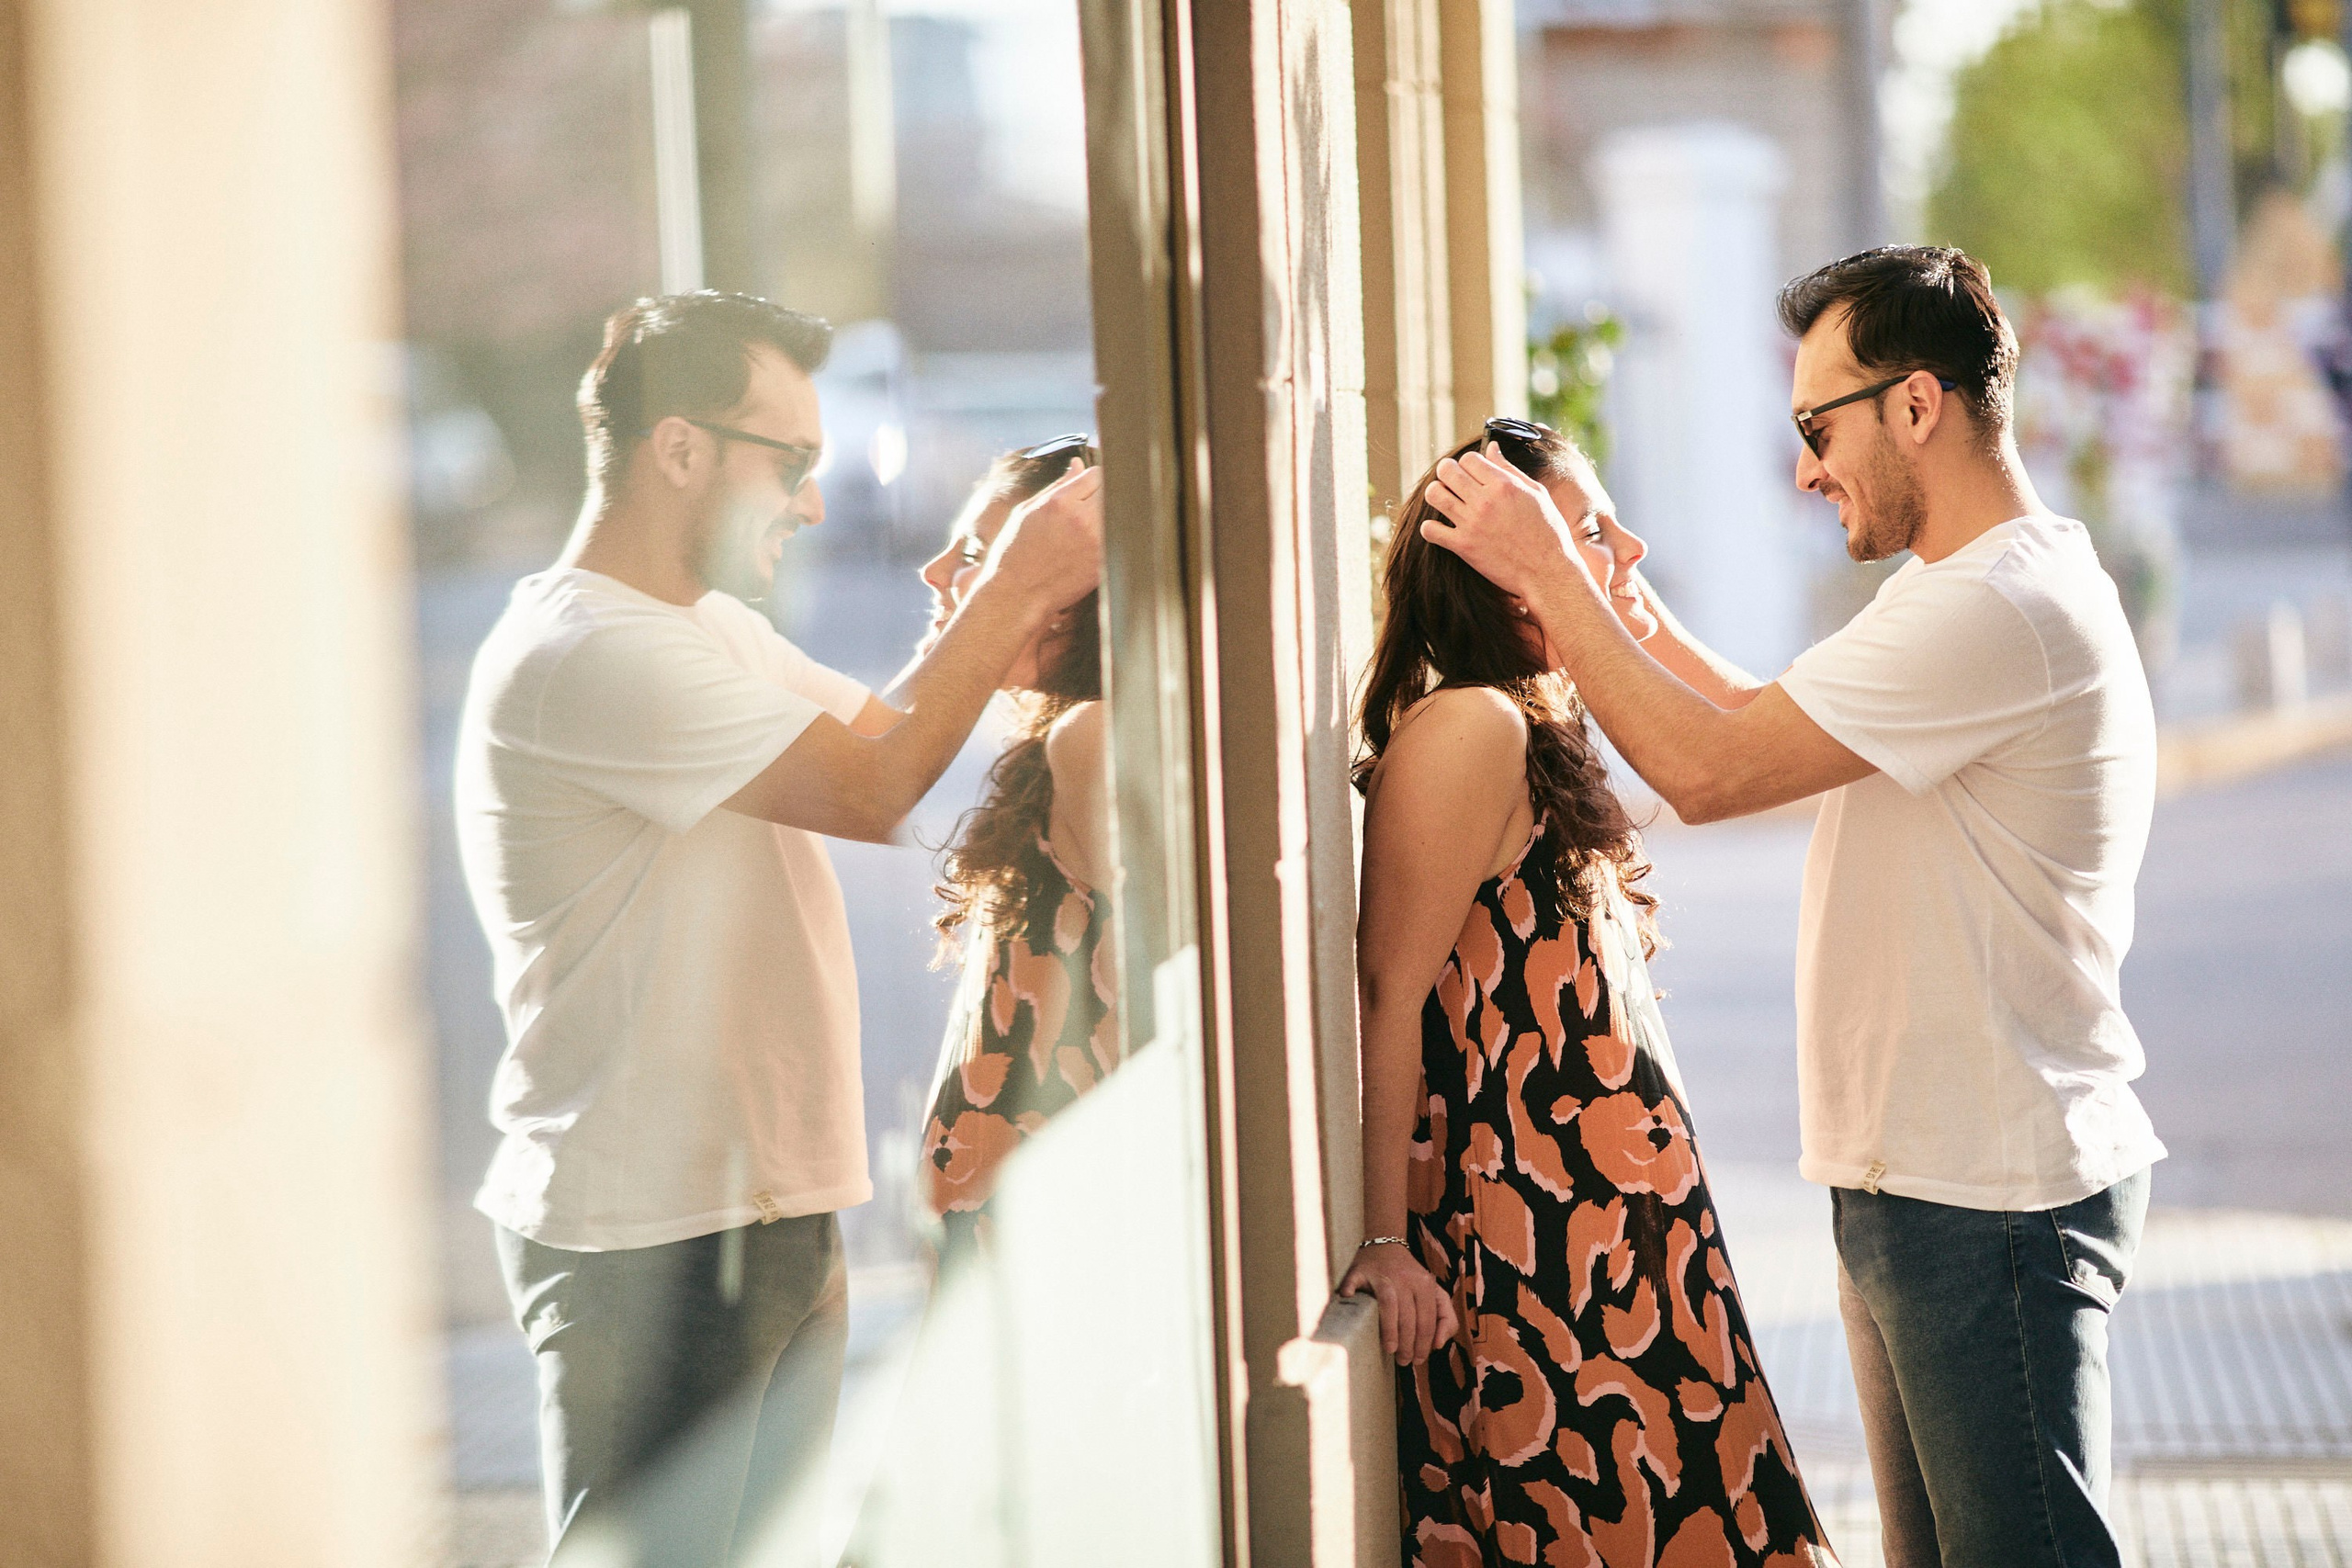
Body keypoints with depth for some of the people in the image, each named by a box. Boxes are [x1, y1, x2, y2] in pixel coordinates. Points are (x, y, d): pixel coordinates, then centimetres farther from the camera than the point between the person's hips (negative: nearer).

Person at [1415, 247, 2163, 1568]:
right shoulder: (1972, 592, 16)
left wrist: (1549, 572, -12)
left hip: (1993, 1200, -11)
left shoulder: (1999, 610, -20)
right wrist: (1611, 581, 15)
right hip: (1921, 1178, 11)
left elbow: (1710, 768, -21)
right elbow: (1767, 731, 21)